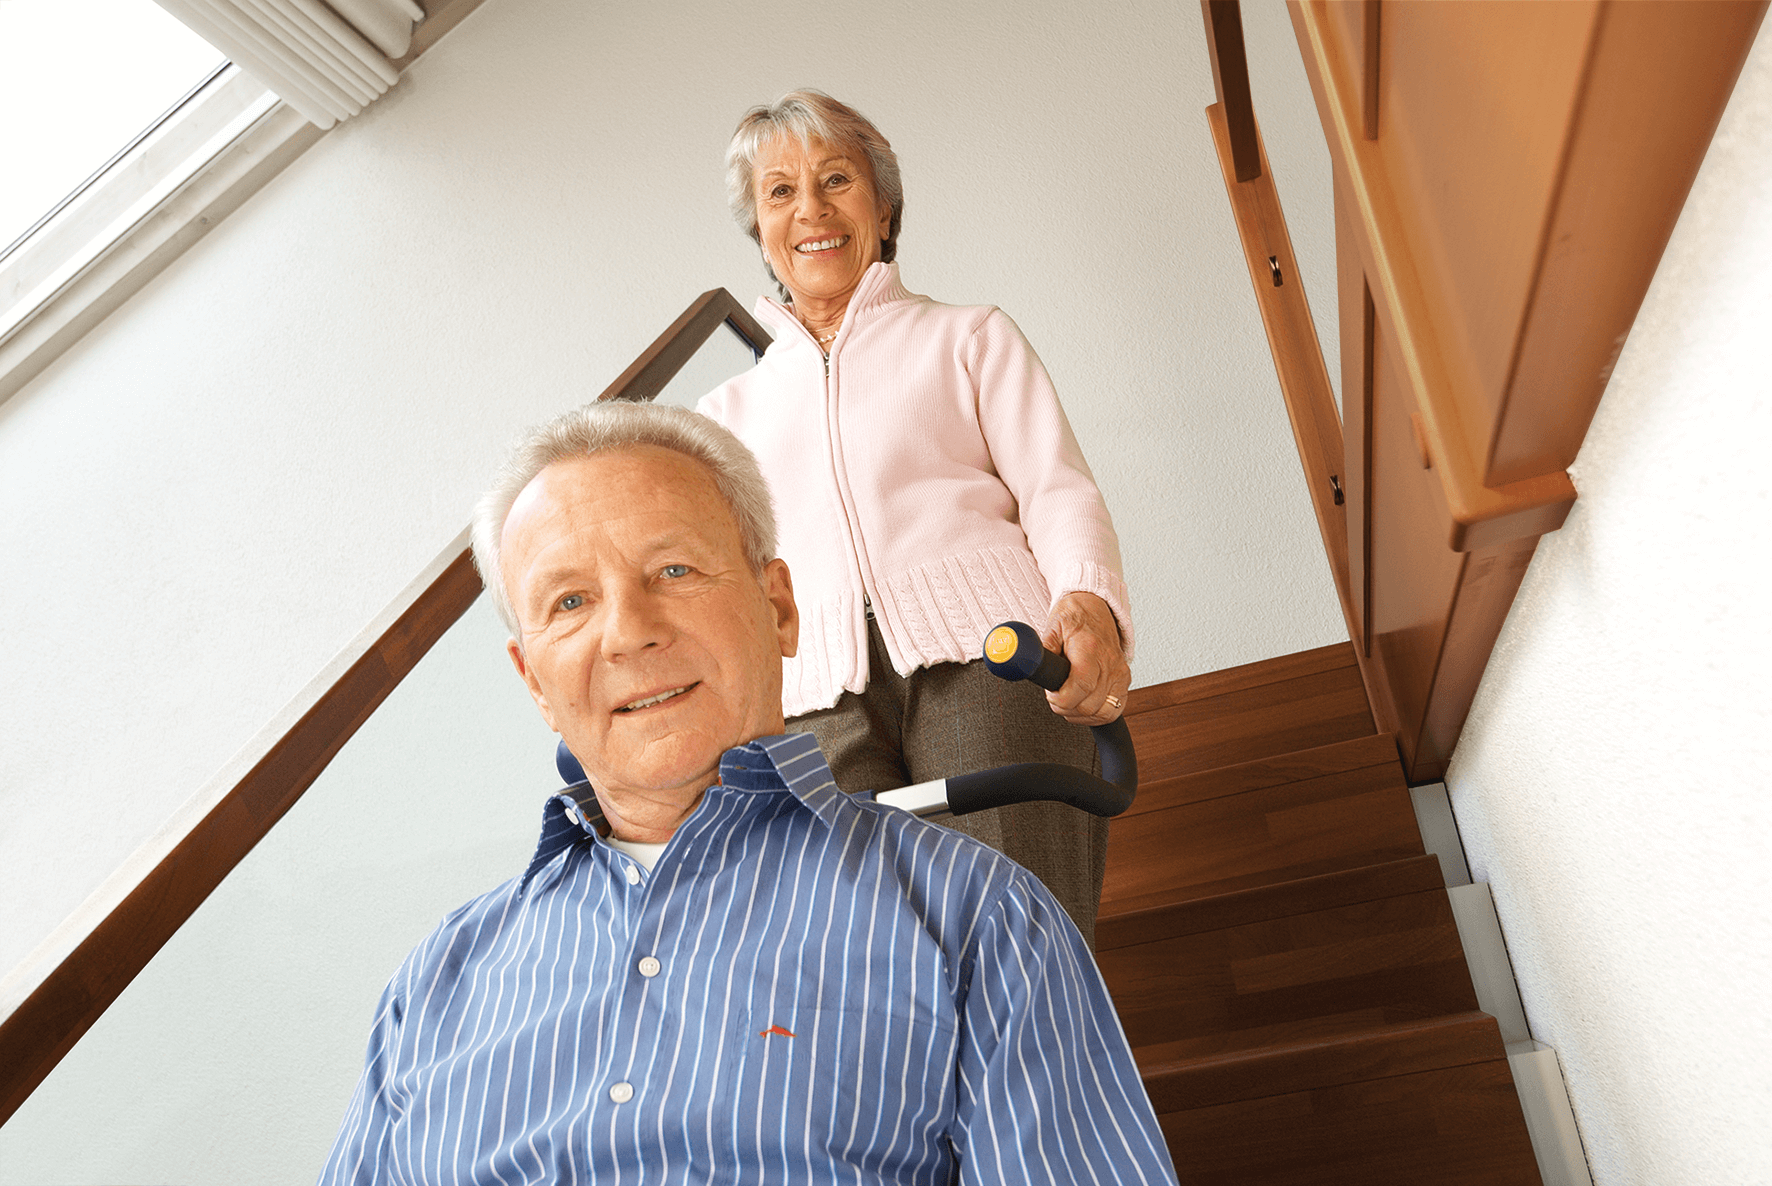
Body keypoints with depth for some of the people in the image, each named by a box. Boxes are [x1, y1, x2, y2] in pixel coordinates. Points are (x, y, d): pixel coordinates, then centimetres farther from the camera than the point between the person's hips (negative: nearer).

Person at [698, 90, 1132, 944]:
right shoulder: (729, 411, 28)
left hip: (982, 659, -1)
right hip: (815, 705, 2)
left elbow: (1058, 492, 9)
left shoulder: (969, 338, 22)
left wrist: (1090, 598, -14)